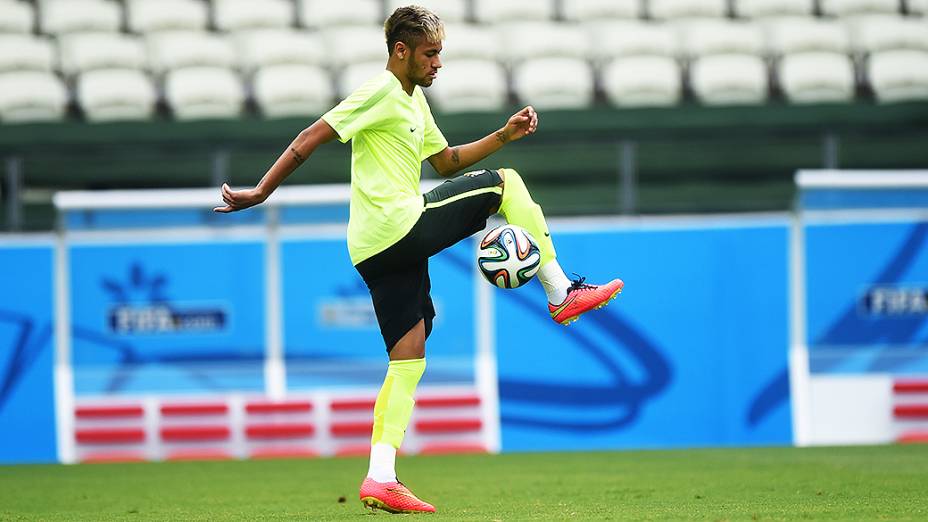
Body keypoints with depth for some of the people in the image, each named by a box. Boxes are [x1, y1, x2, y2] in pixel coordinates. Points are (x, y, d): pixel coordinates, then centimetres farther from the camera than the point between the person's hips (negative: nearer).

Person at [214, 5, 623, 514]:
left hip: (379, 251, 10)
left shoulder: (414, 100, 22)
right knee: (504, 182, -1)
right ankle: (561, 293, 3)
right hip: (401, 227, -10)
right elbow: (310, 139, -12)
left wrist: (504, 135, 20)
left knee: (408, 359, 6)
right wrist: (259, 192, -14)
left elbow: (446, 161, 32)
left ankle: (380, 480, -1)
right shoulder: (380, 92, -8)